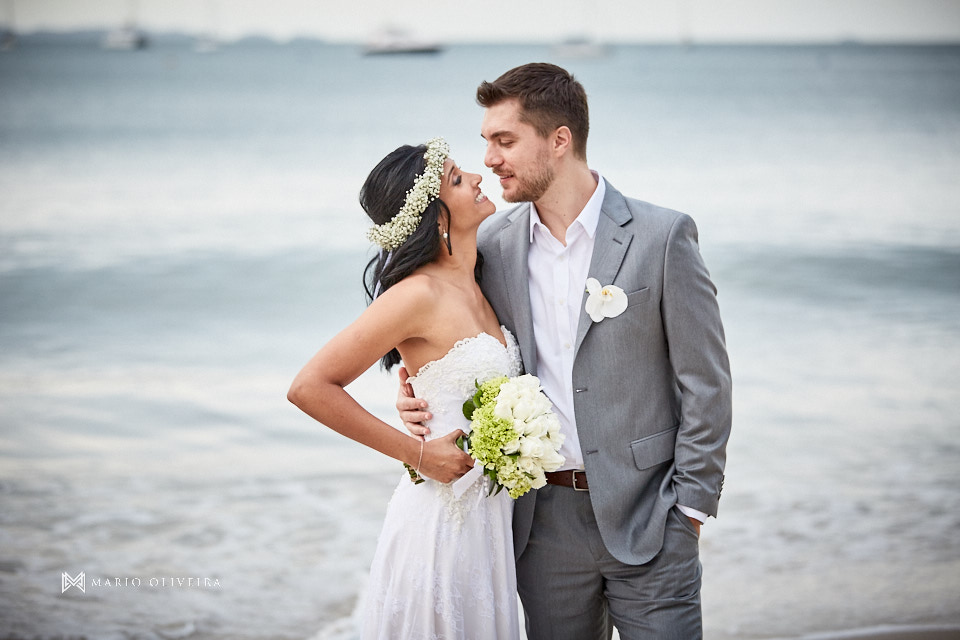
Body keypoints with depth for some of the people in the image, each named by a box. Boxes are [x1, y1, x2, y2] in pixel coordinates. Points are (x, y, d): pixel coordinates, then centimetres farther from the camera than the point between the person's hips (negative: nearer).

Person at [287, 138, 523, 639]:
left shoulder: (472, 286, 8)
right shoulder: (420, 293, -17)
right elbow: (309, 387, -20)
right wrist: (416, 454, -16)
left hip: (487, 515, 8)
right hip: (443, 517, -8)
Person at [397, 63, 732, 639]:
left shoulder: (662, 236, -8)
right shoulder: (493, 243, 5)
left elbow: (706, 384, -5)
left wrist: (690, 506, -7)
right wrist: (427, 398, -3)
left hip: (645, 514, -4)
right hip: (545, 519, 4)